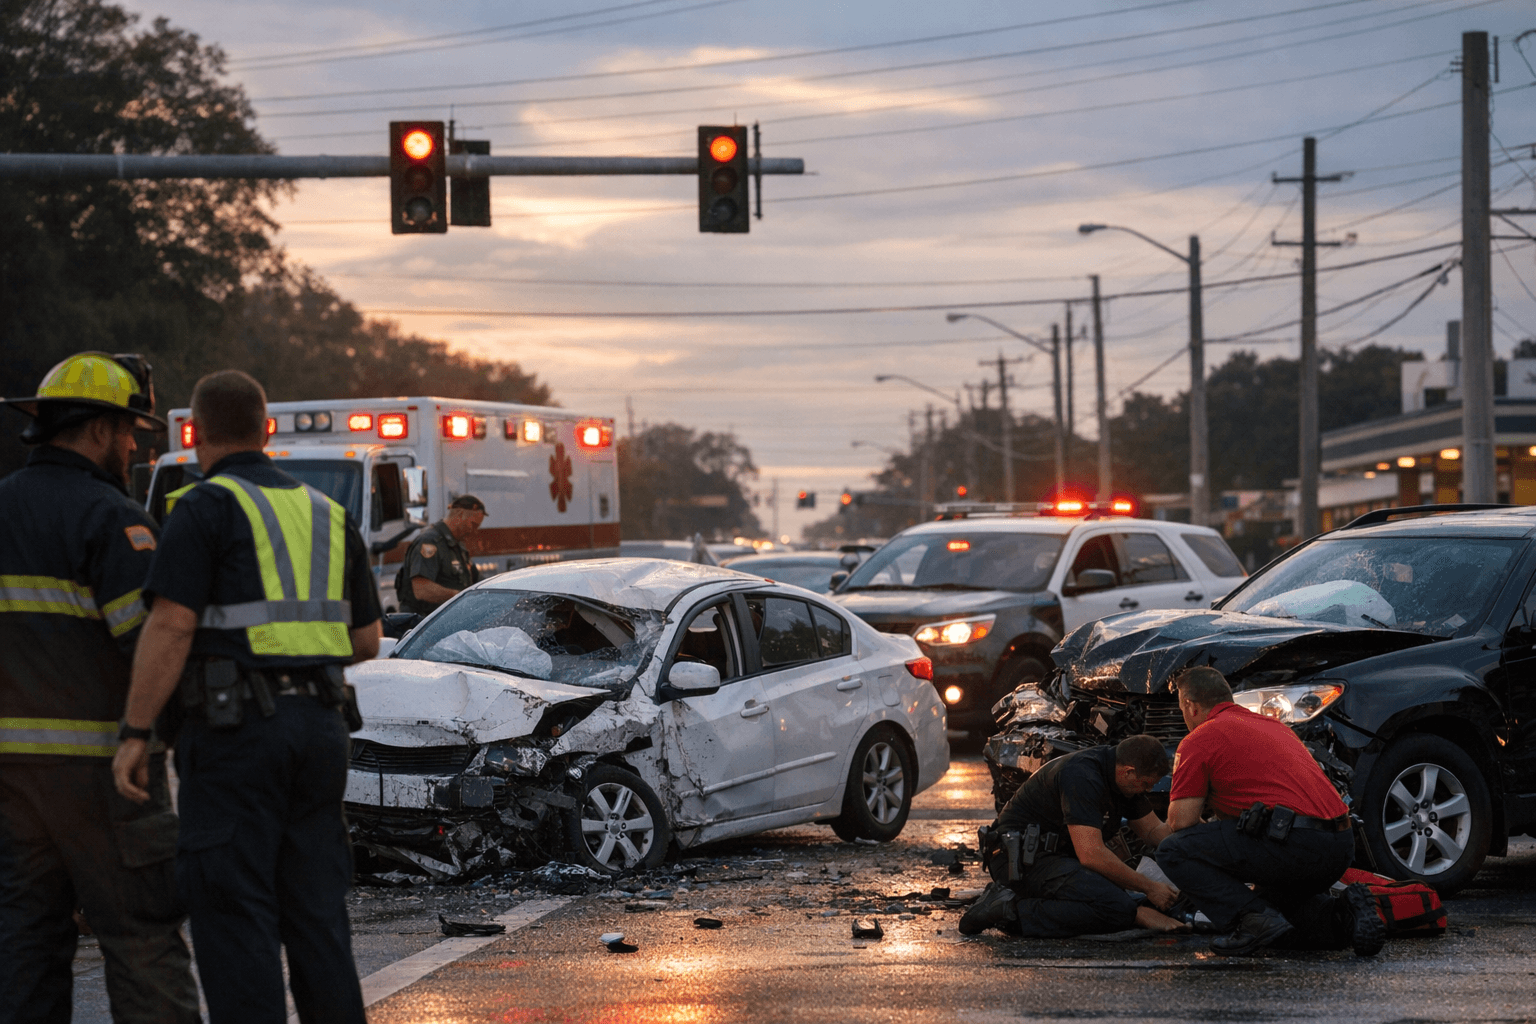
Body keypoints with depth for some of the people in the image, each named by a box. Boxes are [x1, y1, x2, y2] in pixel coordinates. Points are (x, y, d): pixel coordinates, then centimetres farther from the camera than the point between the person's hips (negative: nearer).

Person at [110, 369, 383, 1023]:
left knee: (233, 913, -4)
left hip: (235, 728, -6)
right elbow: (366, 640, 17)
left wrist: (134, 734, -14)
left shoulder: (206, 508, -5)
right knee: (316, 910, 11)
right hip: (320, 722, 6)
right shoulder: (325, 513, 15)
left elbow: (170, 626, -15)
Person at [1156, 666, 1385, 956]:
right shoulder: (1273, 725, 28)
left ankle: (1253, 921, -13)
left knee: (1174, 853, 1)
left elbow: (1181, 822, 1)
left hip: (1291, 843, -8)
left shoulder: (1199, 739, 4)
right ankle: (1340, 916, 6)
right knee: (1273, 897, 35)